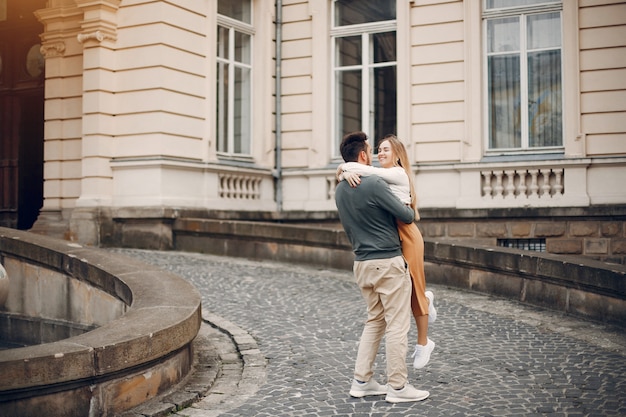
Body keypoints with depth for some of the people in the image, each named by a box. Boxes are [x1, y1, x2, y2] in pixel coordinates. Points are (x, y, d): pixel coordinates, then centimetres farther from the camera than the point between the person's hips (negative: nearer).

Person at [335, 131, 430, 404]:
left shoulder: (340, 191, 7)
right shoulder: (374, 184, -17)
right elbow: (405, 216, -11)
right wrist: (413, 212, 11)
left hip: (362, 263, 8)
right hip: (388, 262, -8)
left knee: (374, 322, 17)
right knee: (397, 325, 0)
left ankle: (362, 381, 18)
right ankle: (398, 387, 6)